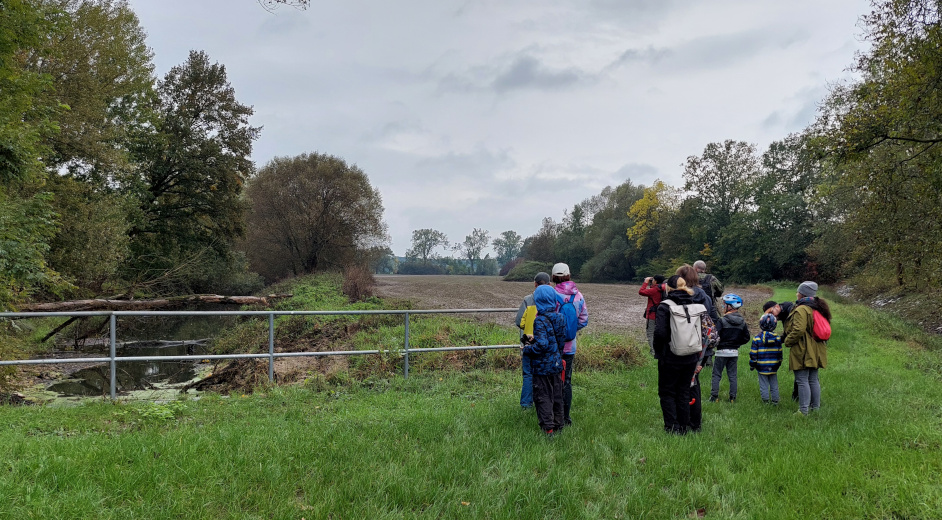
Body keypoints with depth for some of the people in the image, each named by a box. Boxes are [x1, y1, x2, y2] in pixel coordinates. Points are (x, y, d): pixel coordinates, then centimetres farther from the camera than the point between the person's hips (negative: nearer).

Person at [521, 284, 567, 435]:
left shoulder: (540, 321, -20)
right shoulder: (560, 318, 2)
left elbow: (541, 345, -27)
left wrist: (526, 349, -10)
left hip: (542, 367, -7)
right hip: (557, 365, 7)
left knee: (543, 398, 3)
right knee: (557, 397, 17)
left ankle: (548, 428, 4)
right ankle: (558, 425, 27)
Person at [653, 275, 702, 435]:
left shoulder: (665, 307, -13)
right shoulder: (696, 306, 2)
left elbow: (660, 332, -21)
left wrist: (658, 351, -4)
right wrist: (698, 355, 10)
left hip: (670, 358, -5)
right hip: (691, 359, 5)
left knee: (666, 392, 8)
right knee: (684, 393, 16)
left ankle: (672, 428, 1)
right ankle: (684, 428, 21)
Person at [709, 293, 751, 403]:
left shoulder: (722, 320, -15)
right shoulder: (742, 322, 3)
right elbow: (746, 338, 8)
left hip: (722, 352, -5)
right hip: (735, 352, 5)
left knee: (716, 375, 4)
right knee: (733, 375, 11)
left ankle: (714, 396, 1)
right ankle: (732, 397, 11)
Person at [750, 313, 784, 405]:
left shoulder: (757, 338, -9)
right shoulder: (777, 338, -1)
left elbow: (753, 353, -7)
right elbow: (779, 352, 8)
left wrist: (752, 364, 4)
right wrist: (779, 363, 21)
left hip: (762, 367, -3)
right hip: (773, 367, 3)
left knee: (764, 385, 4)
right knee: (774, 385, 12)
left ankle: (766, 401, 8)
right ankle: (775, 401, 17)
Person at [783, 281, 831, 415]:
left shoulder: (801, 310, -17)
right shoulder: (818, 308, 13)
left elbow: (798, 330, -25)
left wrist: (787, 342, -11)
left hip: (803, 351, -9)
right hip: (816, 352, 9)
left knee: (802, 381, -5)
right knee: (813, 380, 16)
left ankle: (803, 410, -4)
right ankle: (815, 407, 22)